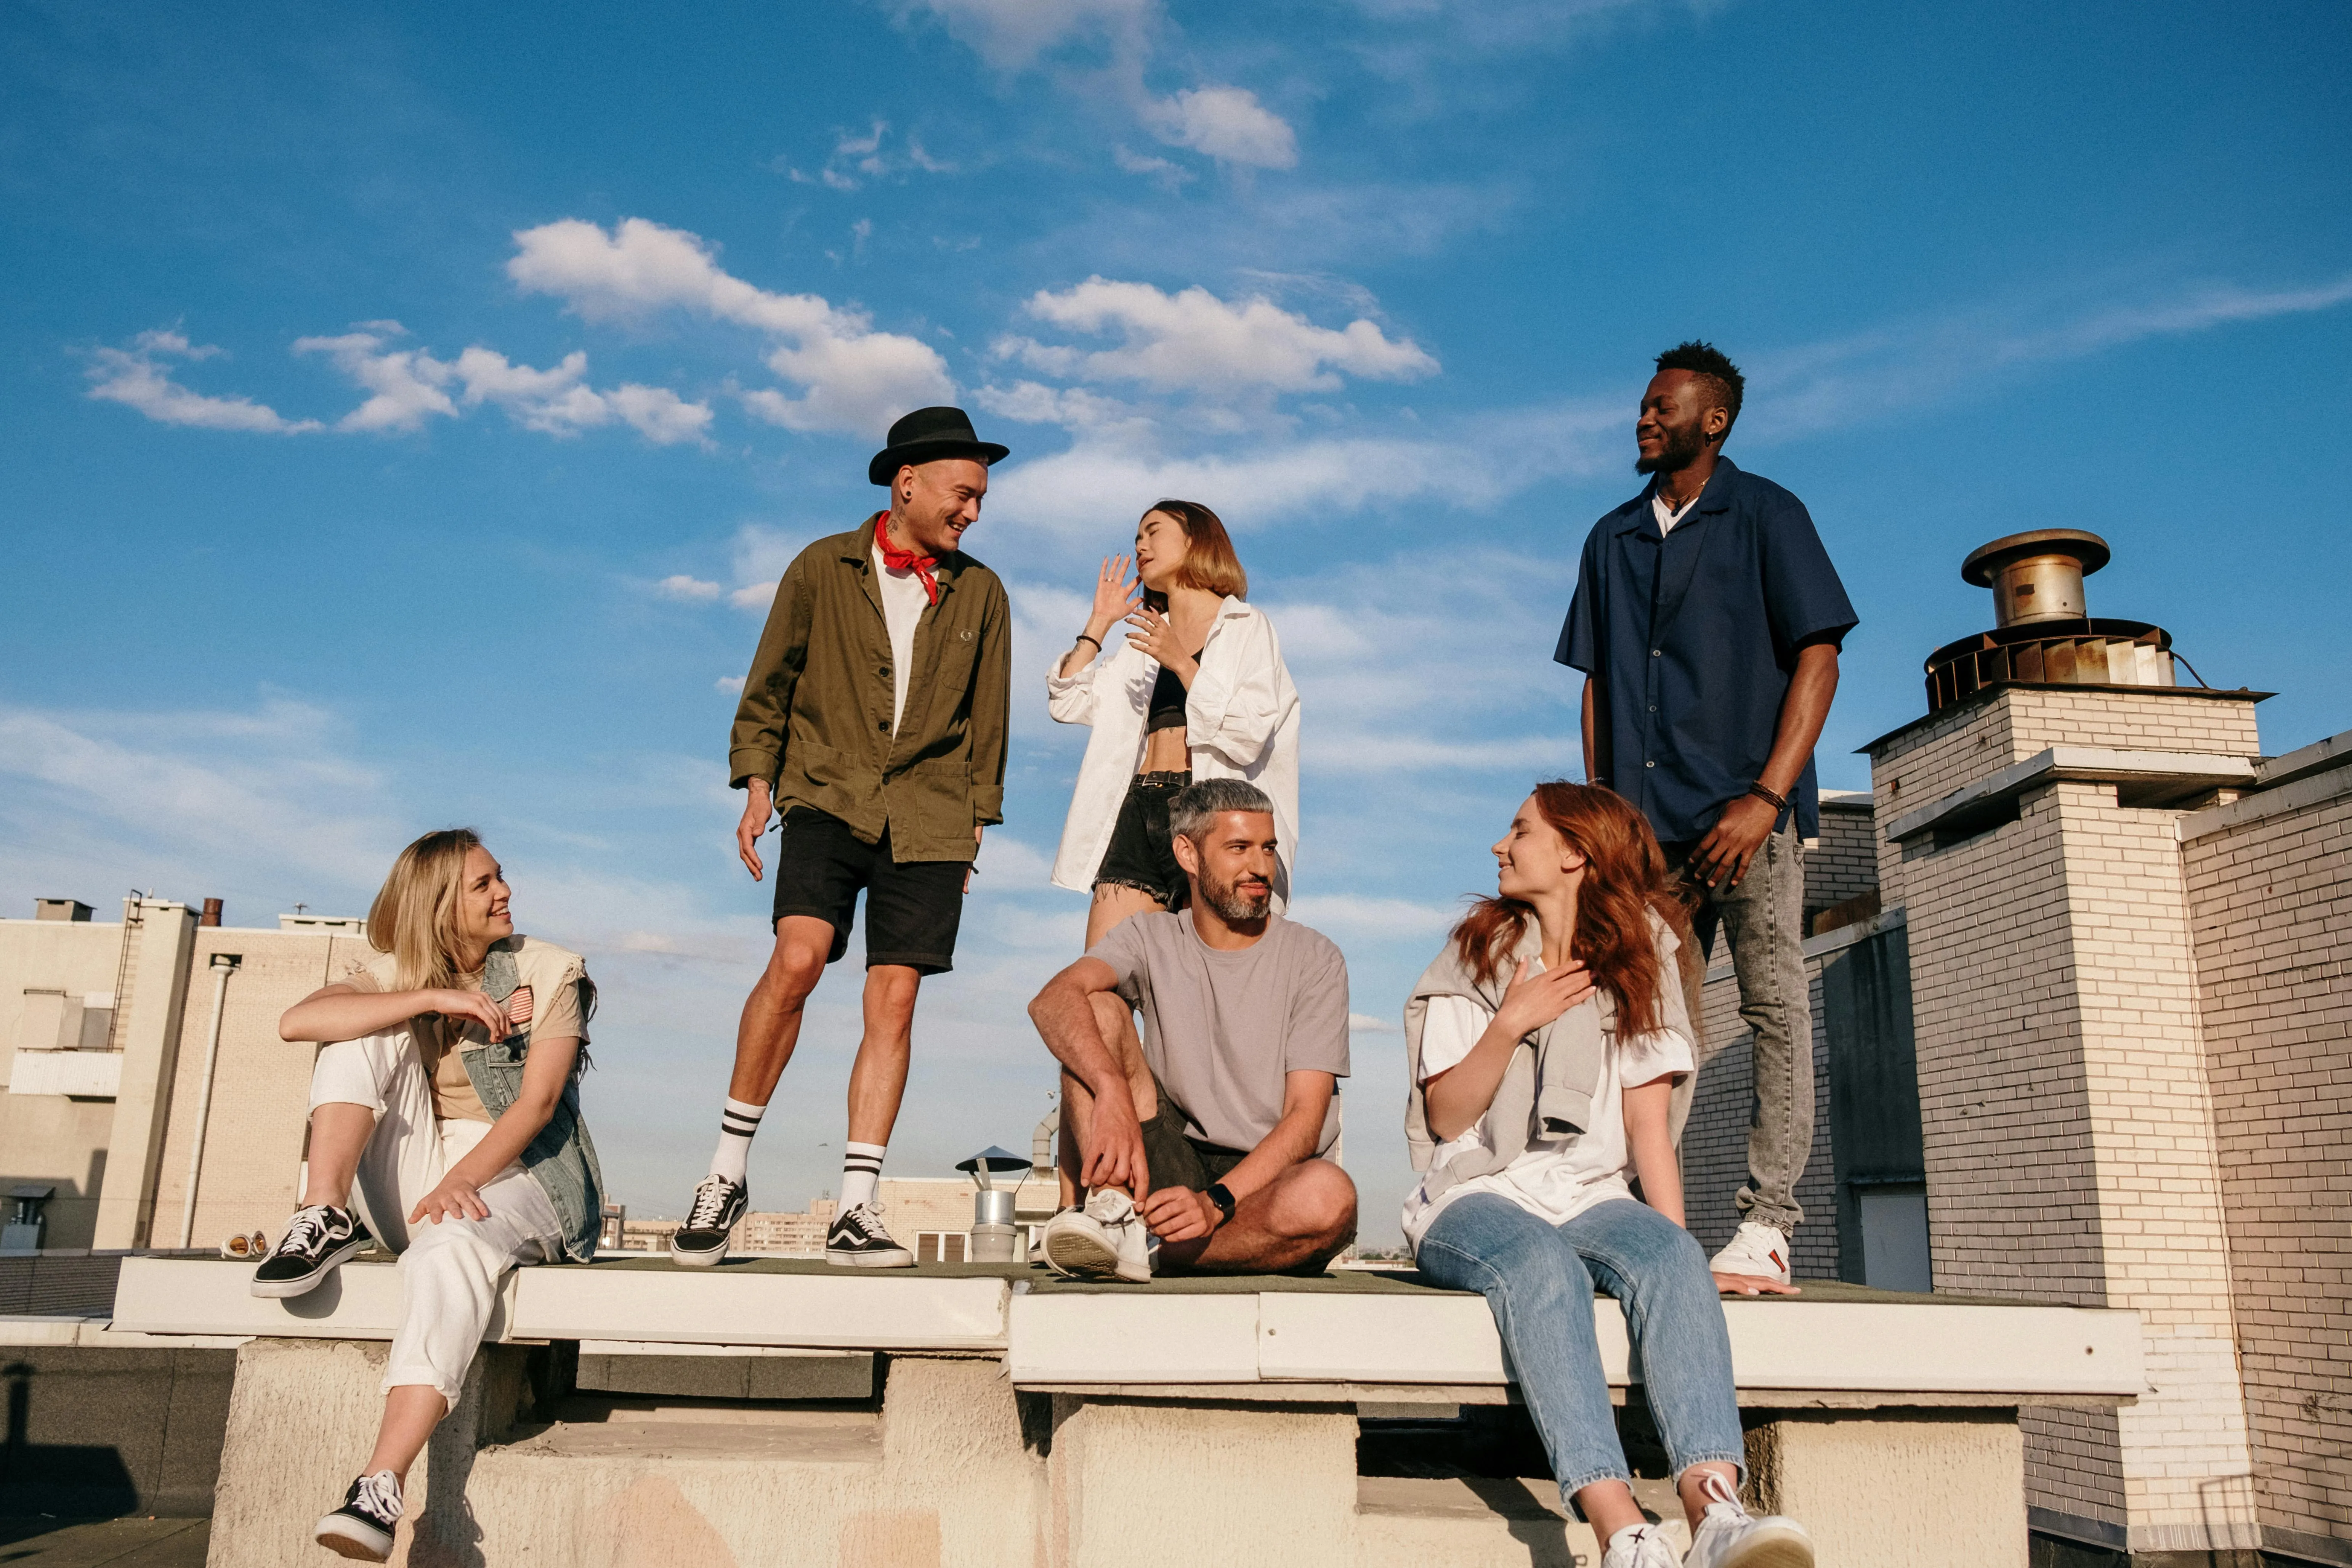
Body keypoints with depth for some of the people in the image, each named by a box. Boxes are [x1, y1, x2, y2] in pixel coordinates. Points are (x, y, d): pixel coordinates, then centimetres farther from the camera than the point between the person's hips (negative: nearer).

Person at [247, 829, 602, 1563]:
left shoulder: (551, 972, 1)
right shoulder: (393, 976, 10)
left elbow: (538, 1100, -11)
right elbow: (296, 1021, -12)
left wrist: (461, 1180, -26)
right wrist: (432, 997, -20)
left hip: (515, 1175, -3)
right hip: (408, 1185, 4)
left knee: (451, 1248, -38)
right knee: (369, 1028, -11)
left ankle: (380, 1490, -45)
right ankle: (326, 1219, -23)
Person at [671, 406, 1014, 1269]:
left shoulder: (980, 594, 12)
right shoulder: (822, 569, 7)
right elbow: (769, 686, 11)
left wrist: (974, 823, 13)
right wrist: (757, 784, 2)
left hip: (926, 818, 2)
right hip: (828, 799, -2)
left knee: (893, 1001, -3)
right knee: (797, 959, -21)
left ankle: (856, 1211, 3)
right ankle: (727, 1172, -6)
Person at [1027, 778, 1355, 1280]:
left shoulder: (1314, 959, -1)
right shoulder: (1152, 938, 5)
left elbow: (1305, 1120, -10)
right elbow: (1053, 1001, -16)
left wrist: (1216, 1202, -26)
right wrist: (1114, 1093, -36)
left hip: (1265, 1182, -1)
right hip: (1171, 1166, 2)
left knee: (1330, 1194, -36)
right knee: (1097, 1010, -15)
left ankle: (1140, 1248, -24)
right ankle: (1117, 1214, -29)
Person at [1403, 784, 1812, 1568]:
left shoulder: (1638, 964, 13)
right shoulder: (1477, 956, 9)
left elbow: (1649, 1125, 4)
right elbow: (1447, 1119, 2)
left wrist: (1682, 1249, -9)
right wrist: (1511, 1024, -12)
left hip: (1592, 1198, 2)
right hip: (1477, 1197, -2)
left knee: (1668, 1254, -32)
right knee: (1540, 1260, -36)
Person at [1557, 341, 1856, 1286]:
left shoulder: (1765, 517, 4)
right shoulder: (1613, 541, 18)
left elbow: (1817, 660, -3)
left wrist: (1766, 798, -13)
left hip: (1747, 812, -4)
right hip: (1646, 819, 4)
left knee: (1775, 1007, -6)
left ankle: (1766, 1225, -3)